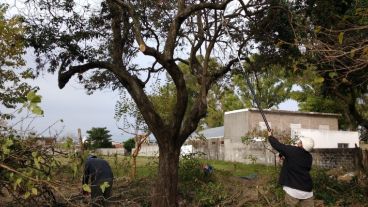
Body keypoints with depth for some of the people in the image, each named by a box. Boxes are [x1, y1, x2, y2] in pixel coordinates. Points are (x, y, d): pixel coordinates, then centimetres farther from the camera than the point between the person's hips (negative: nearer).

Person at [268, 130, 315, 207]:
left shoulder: (292, 150, -11)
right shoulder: (309, 157, 5)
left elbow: (277, 145, -1)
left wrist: (270, 136, 16)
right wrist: (287, 158, 23)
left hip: (293, 190, -5)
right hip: (307, 190, 5)